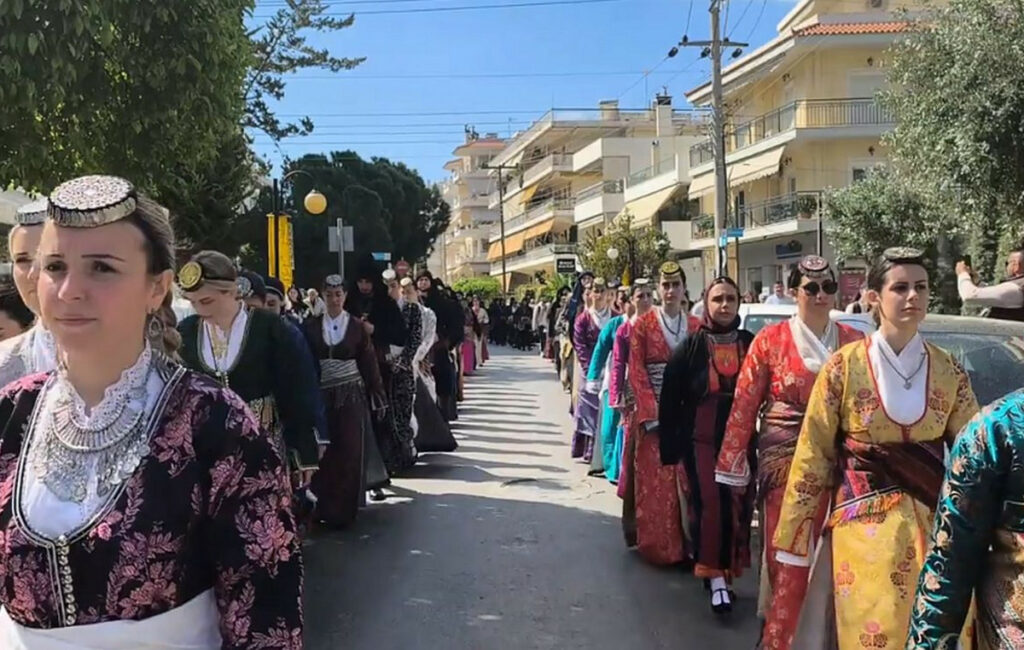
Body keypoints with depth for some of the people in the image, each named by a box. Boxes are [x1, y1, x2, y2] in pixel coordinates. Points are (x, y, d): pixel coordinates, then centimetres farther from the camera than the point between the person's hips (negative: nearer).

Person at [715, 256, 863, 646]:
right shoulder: (770, 340, -1)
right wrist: (734, 466, -3)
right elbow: (744, 405, -1)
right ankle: (780, 637, 15)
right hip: (784, 460, -2)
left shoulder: (853, 343, 6)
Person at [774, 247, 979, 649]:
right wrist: (793, 536, -4)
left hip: (931, 522, 3)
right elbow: (813, 455, -5)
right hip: (863, 522, -3)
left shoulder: (948, 372, 1)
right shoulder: (844, 366, -8)